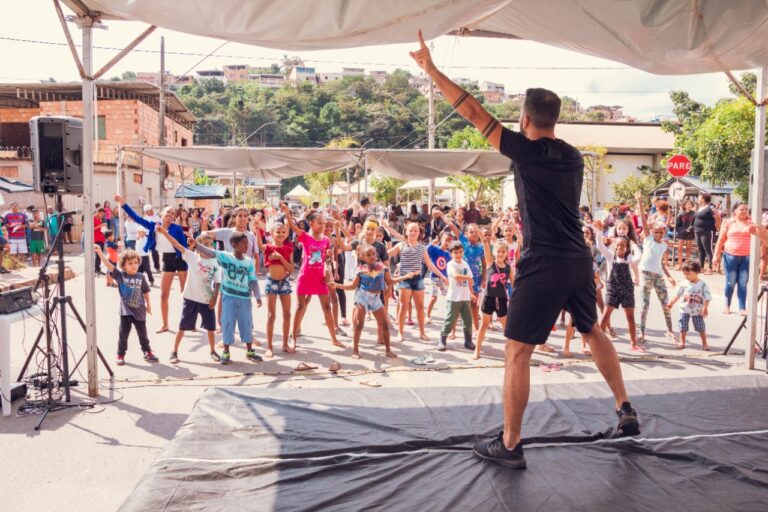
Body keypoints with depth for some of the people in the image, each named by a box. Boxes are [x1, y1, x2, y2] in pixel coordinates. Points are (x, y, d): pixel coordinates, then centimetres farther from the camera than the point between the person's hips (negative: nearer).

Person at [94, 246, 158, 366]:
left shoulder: (140, 277, -3)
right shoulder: (120, 275, -8)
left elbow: (145, 291, 9)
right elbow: (108, 264, -19)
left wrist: (148, 304, 14)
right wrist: (99, 252, -31)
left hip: (139, 310, 1)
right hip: (125, 311, -1)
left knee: (142, 333, 14)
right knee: (123, 334, 4)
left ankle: (147, 352, 30)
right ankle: (121, 355, 19)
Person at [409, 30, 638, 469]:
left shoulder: (526, 151, -10)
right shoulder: (574, 157, 9)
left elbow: (473, 112, -9)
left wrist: (431, 68, -4)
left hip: (544, 265, -7)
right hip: (580, 260, 7)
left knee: (517, 354, 1)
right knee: (594, 332, 27)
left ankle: (509, 445, 7)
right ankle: (626, 410, 36)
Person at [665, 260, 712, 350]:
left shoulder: (702, 284, -11)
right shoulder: (684, 284, -4)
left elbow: (707, 297, -9)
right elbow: (678, 294, 9)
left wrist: (705, 308, -17)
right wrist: (672, 302, 7)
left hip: (697, 311, -2)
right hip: (685, 310, 2)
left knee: (701, 328, 3)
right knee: (683, 327, 5)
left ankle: (704, 343, 17)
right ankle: (682, 342, 19)